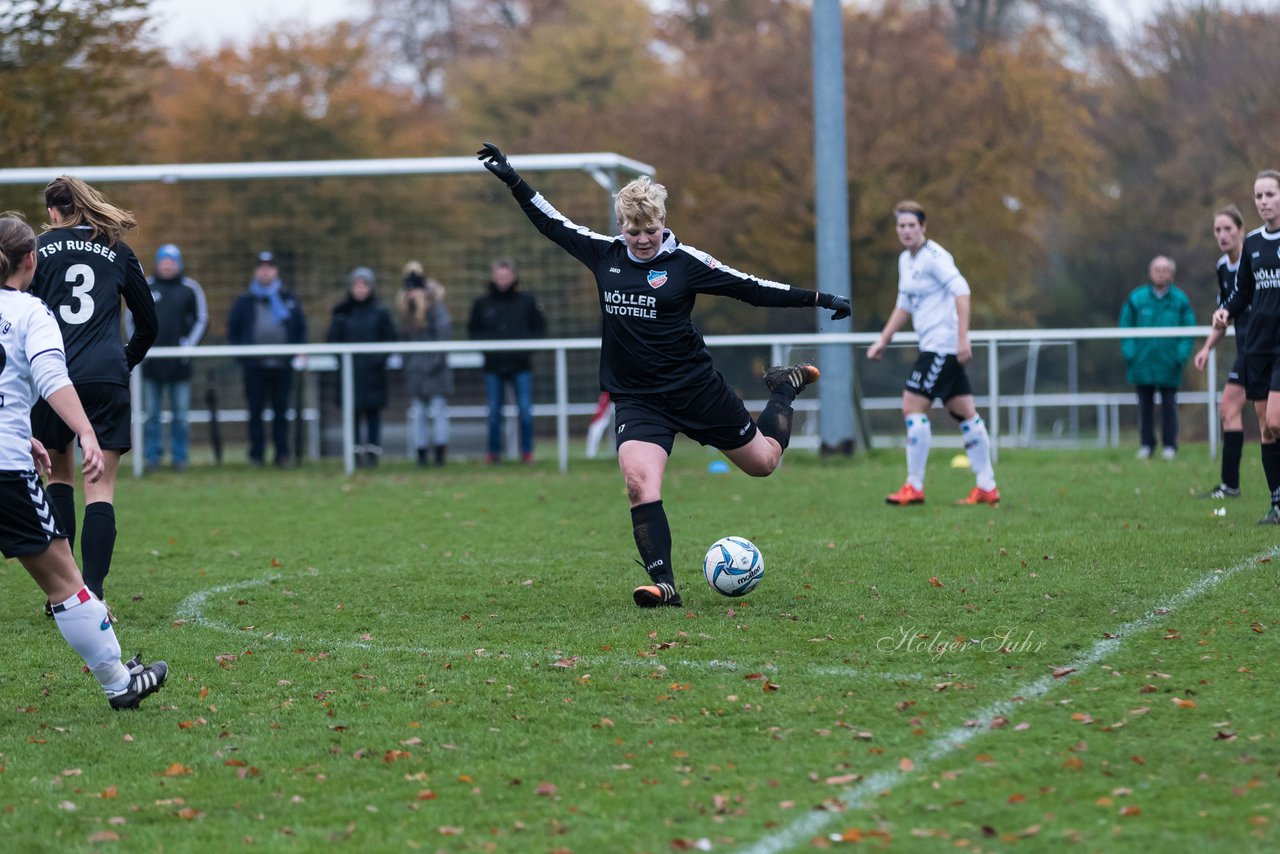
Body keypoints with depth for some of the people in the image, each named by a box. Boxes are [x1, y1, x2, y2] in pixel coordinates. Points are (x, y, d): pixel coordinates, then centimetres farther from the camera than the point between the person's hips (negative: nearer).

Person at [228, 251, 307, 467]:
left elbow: (301, 328, 13)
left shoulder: (289, 299, 11)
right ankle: (256, 454, 6)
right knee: (255, 412, 1)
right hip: (254, 366, 0)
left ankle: (282, 453, 7)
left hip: (282, 365, 0)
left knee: (281, 411, 4)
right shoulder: (244, 301, 9)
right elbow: (232, 331, 12)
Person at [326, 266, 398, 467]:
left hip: (373, 371, -1)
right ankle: (355, 453, 5)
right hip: (350, 372, 1)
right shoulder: (342, 312, 5)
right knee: (353, 413, 1)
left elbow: (390, 338, 3)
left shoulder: (380, 312, 2)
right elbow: (333, 338, 7)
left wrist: (380, 357, -10)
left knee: (373, 411, 0)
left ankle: (372, 452, 4)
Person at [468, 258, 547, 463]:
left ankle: (527, 451, 6)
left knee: (525, 410, -3)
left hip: (521, 364, -1)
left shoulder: (527, 301, 2)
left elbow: (540, 328, 9)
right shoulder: (482, 303, 3)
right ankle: (493, 451, 13)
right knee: (494, 411, 5)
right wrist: (486, 343, -6)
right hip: (493, 366, 1)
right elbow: (473, 330, 11)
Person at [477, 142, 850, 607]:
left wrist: (818, 299, -5)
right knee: (639, 483, -24)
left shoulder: (684, 261, -8)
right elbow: (553, 224, 13)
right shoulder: (604, 254, 1)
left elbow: (752, 288, -3)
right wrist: (512, 180, 11)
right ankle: (663, 583, -19)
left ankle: (784, 389, 43)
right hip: (637, 398, 2)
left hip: (696, 389, -1)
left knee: (762, 461, 13)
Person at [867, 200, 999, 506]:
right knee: (965, 414, 8)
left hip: (943, 346, -9)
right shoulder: (906, 260, 16)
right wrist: (883, 340, 23)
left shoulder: (933, 256, -13)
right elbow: (904, 305, 26)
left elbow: (961, 290, -23)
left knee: (912, 408, -10)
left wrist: (962, 338, -28)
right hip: (934, 346, 9)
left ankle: (914, 487, -6)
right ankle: (987, 488, 9)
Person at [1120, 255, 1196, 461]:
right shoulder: (1137, 298, 1)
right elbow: (1126, 326, 4)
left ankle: (1169, 445, 9)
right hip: (1143, 363, 1)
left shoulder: (1180, 299, 1)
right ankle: (1146, 444, 15)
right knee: (1145, 404, 7)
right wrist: (1129, 352, -6)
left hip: (1169, 364, -1)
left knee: (1168, 404, 3)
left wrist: (1182, 354, -9)